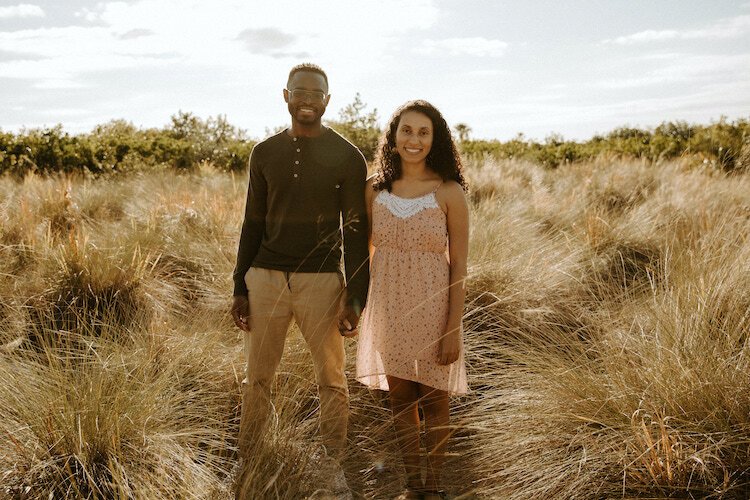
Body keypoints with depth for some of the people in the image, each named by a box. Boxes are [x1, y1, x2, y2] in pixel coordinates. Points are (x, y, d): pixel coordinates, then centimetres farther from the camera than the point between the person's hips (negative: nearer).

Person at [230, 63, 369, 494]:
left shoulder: (347, 157, -2)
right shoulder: (265, 154, 8)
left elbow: (356, 231, -2)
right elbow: (253, 224, 11)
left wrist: (356, 297, -7)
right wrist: (240, 288, 8)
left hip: (322, 280, -2)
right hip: (266, 277, 3)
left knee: (332, 379, 6)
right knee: (258, 377, 8)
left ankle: (334, 462, 22)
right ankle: (246, 461, 22)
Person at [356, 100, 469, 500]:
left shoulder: (448, 192, -8)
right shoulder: (375, 189, 2)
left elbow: (459, 267, -7)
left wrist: (453, 328, -10)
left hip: (431, 308, -3)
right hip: (388, 308, 3)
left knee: (433, 399, 8)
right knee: (399, 396, 12)